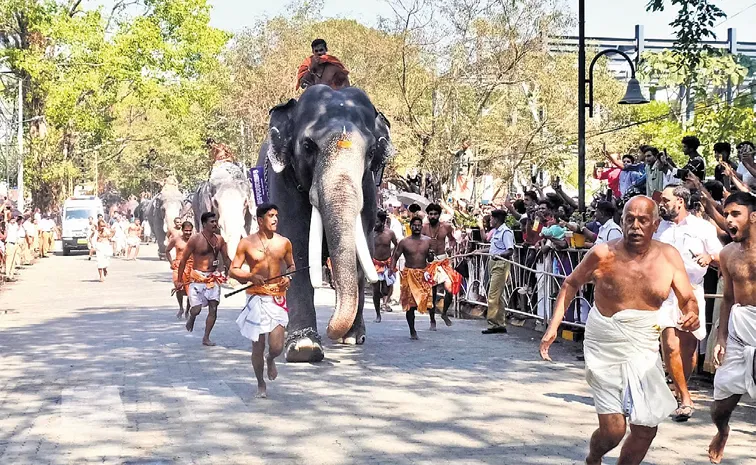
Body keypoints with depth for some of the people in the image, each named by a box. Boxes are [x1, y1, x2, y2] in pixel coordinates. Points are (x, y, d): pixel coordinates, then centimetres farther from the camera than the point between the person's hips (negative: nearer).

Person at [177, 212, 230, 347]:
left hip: (213, 278, 4)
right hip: (198, 277, -4)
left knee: (213, 308, -3)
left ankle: (206, 338, 7)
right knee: (196, 309, -8)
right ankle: (191, 318, 29)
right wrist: (180, 280, -4)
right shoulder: (195, 239, -8)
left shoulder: (219, 239, 6)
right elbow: (183, 260, -4)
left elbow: (226, 258, 15)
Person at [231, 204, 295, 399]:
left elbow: (291, 265, 20)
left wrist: (289, 277, -2)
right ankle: (261, 385, 23)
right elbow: (233, 270, 0)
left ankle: (270, 360, 32)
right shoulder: (247, 243, -2)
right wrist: (251, 276, -17)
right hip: (256, 298, -2)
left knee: (277, 347, -6)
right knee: (258, 345, 4)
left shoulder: (284, 243, 5)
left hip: (277, 298, 2)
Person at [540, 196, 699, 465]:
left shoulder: (668, 257, -4)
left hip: (644, 352, 3)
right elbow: (572, 284, 5)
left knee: (646, 429, 3)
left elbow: (688, 300, 5)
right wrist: (553, 326, -3)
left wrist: (692, 315, -20)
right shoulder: (604, 254, -11)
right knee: (613, 430, -6)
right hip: (605, 349, -3)